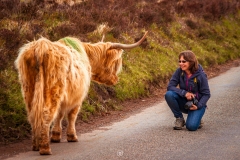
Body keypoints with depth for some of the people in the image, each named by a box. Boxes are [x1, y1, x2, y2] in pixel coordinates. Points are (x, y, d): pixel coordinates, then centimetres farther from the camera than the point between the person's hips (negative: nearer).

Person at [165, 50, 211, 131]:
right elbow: (170, 86, -14)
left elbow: (206, 94, -11)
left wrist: (198, 106, -25)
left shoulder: (200, 75, -16)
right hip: (184, 102, 4)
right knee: (168, 94, -26)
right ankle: (179, 119, -6)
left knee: (191, 126, -27)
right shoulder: (179, 71, -9)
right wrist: (184, 93, -27)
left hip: (196, 104, -3)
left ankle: (197, 119, 12)